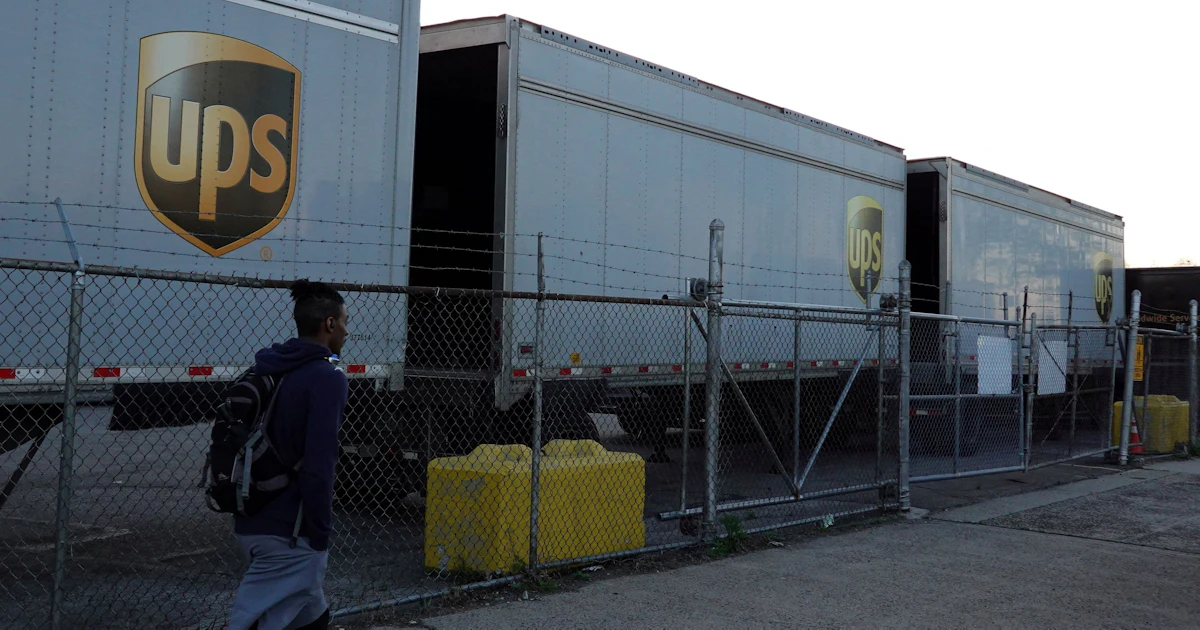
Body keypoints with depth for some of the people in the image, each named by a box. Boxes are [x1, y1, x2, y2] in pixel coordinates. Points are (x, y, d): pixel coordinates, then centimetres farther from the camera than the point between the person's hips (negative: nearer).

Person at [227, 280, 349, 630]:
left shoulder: (266, 371, 11)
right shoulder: (326, 377, -14)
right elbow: (318, 466, -21)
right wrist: (319, 535, -14)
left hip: (252, 522, 9)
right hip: (290, 530, -8)